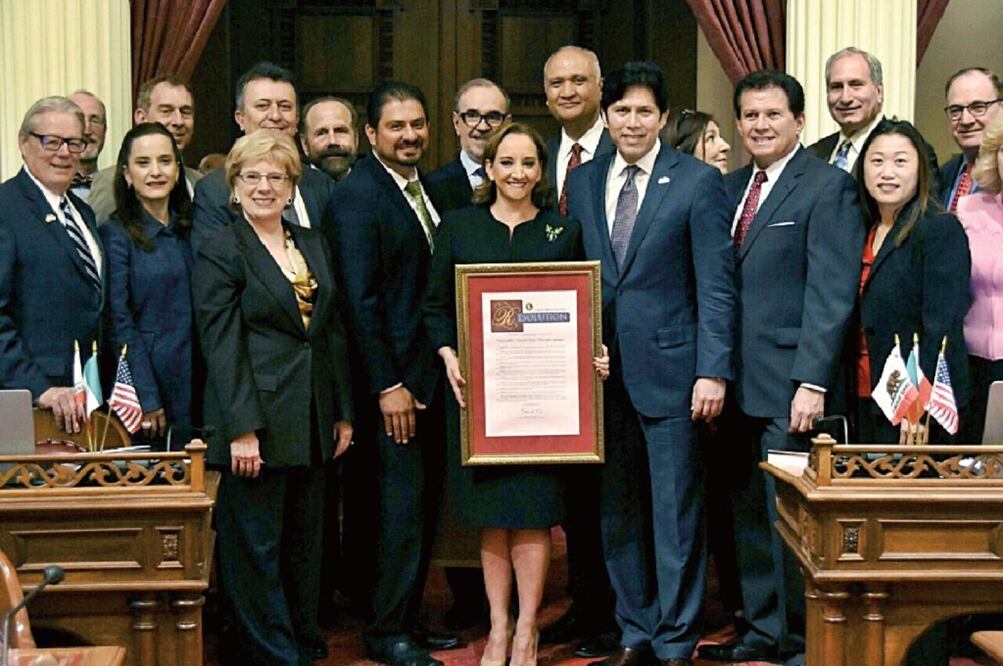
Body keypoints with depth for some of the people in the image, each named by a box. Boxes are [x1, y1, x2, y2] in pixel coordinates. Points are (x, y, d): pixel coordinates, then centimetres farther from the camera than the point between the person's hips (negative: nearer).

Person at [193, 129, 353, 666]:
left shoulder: (314, 245, 14)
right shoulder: (219, 254, -5)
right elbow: (222, 348, -11)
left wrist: (343, 414, 12)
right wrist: (242, 430, -17)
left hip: (312, 423, 6)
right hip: (257, 422, -6)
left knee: (305, 541, 13)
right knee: (256, 546, 0)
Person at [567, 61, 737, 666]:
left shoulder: (699, 181, -2)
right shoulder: (582, 183, 11)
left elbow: (716, 285, -6)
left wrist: (713, 371, -13)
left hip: (669, 368, -4)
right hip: (601, 369, 5)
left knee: (676, 513, 2)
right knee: (616, 510, 11)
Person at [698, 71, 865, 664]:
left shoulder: (828, 186, -7)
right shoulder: (732, 187, 15)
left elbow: (831, 295, -13)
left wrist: (812, 382, -18)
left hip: (790, 388, -7)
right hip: (740, 385, 7)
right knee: (751, 515, 13)